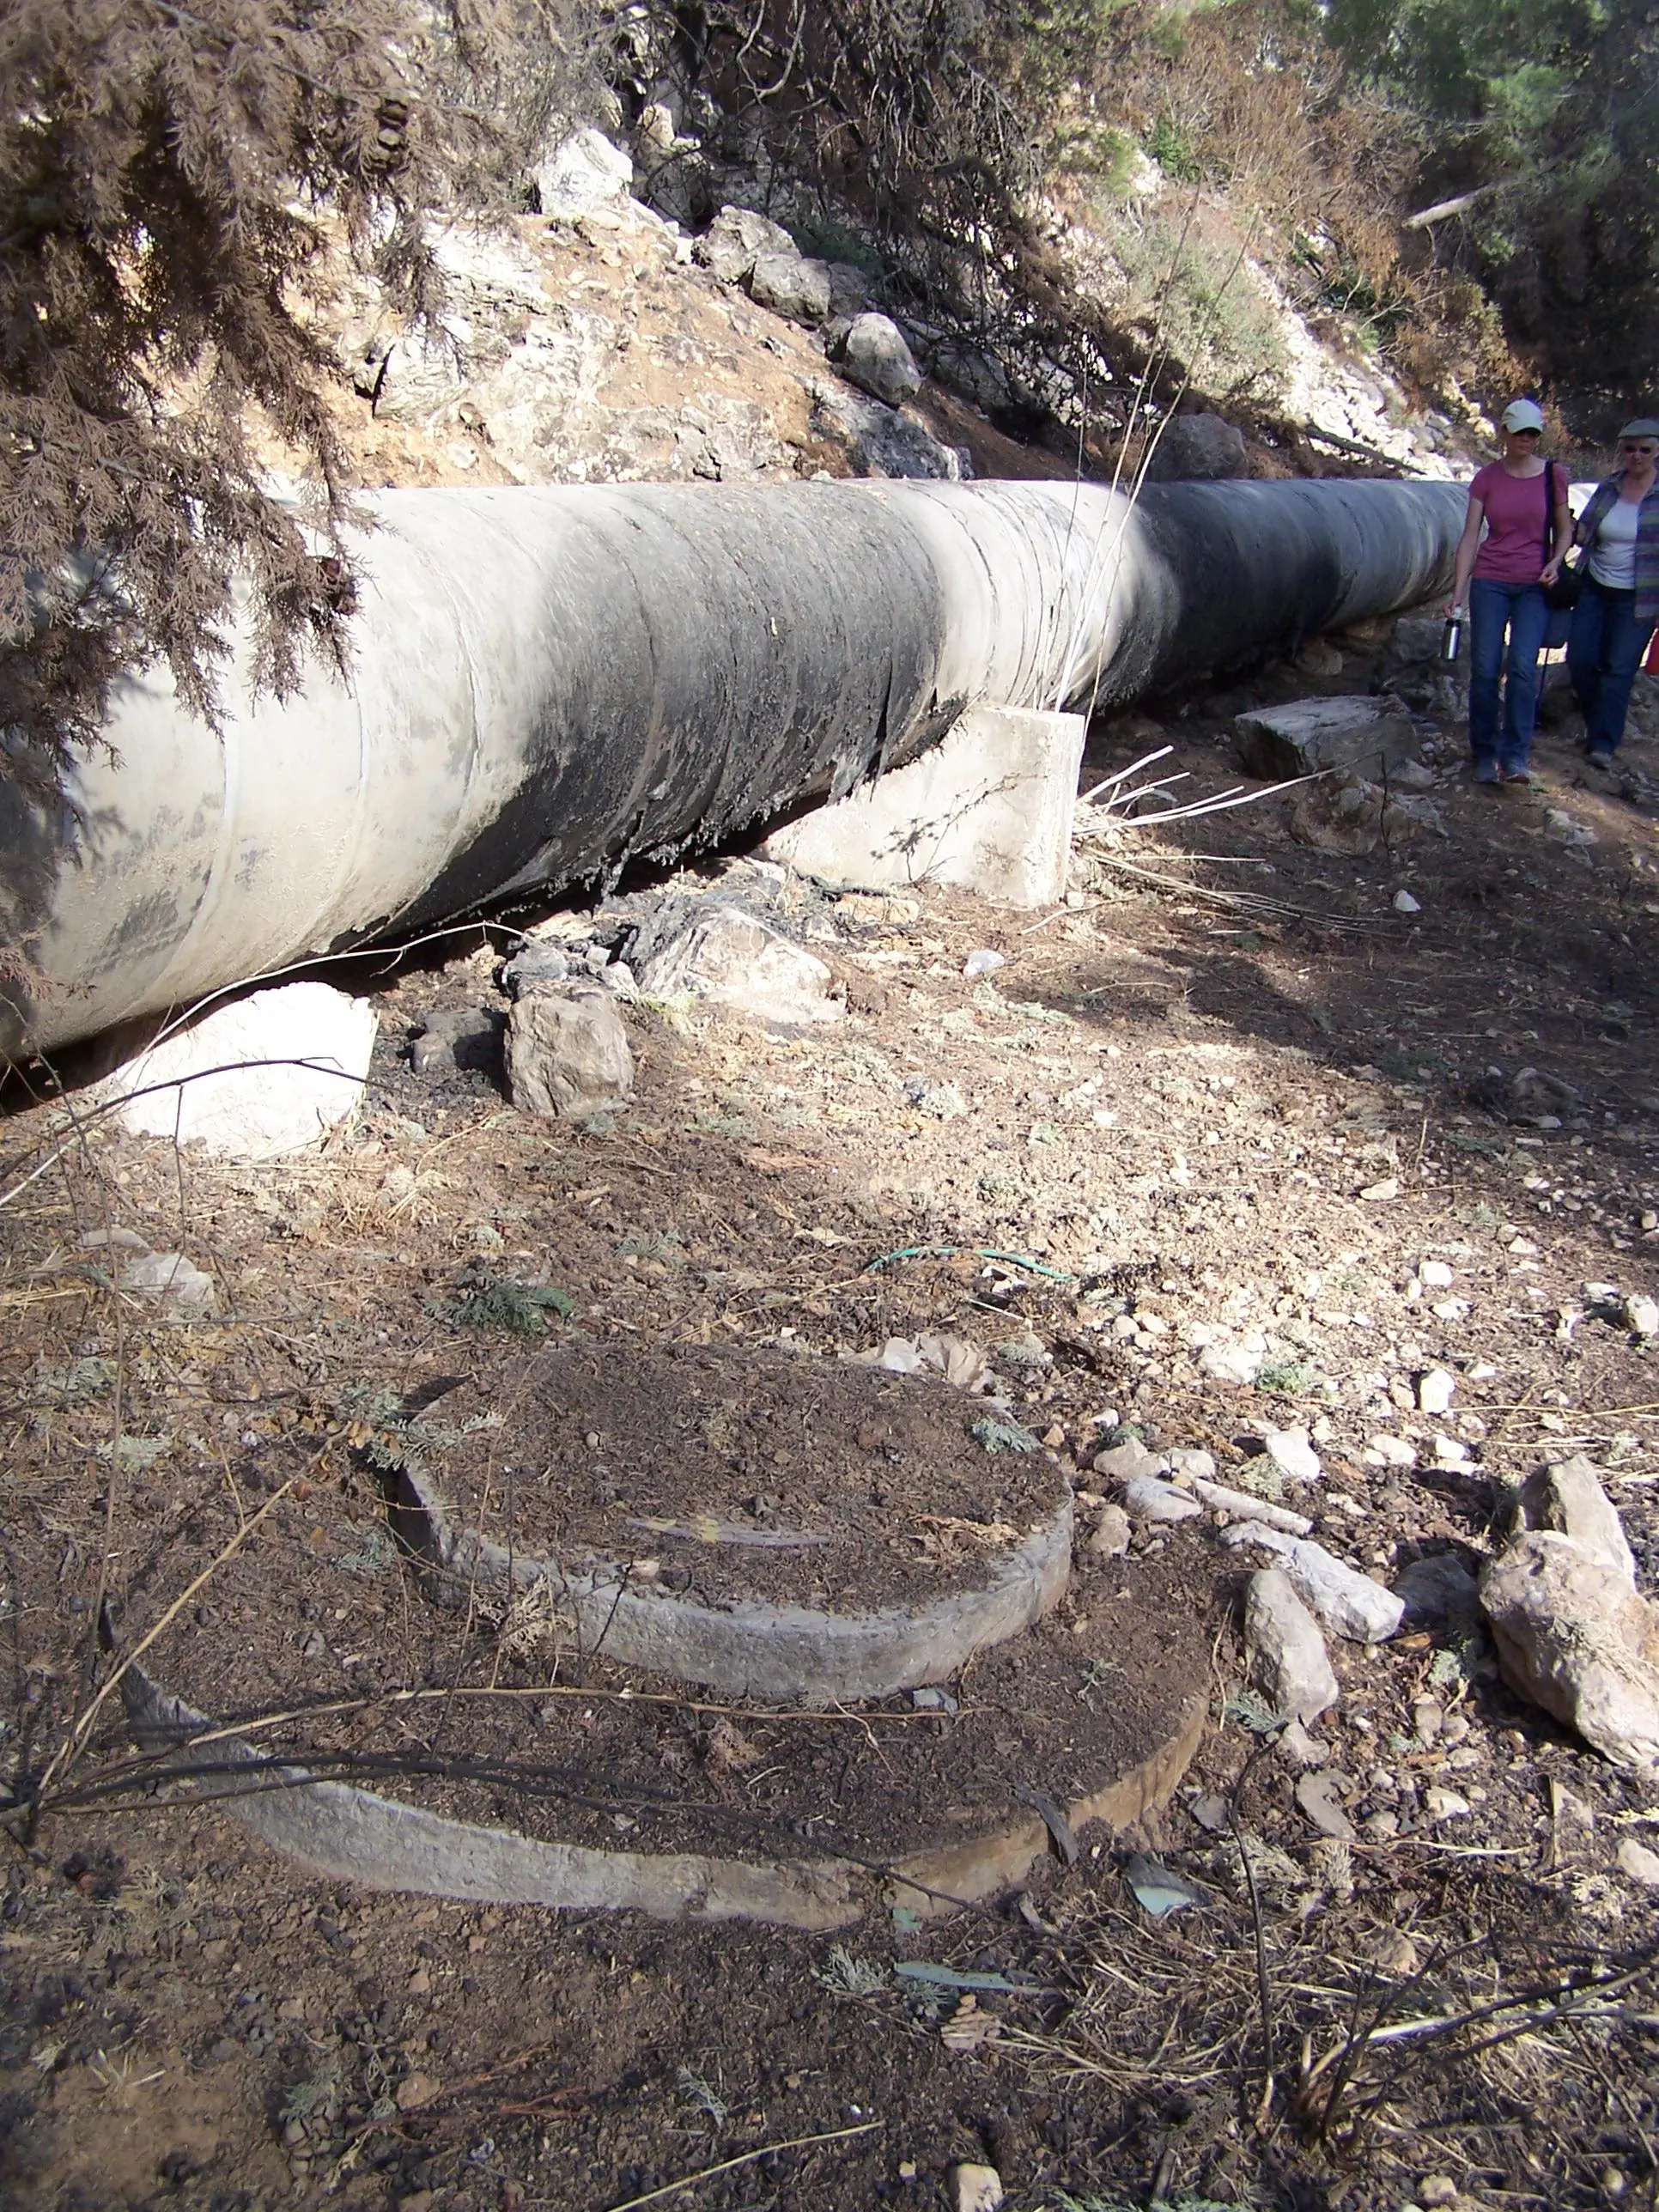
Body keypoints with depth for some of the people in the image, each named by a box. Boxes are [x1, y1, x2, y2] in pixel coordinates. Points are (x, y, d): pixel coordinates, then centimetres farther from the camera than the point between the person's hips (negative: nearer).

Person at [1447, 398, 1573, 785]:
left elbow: (1564, 530, 13)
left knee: (1522, 666, -15)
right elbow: (1470, 536, 2)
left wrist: (1555, 562, -8)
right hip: (1490, 581, 1)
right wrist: (1458, 591, -5)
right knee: (1485, 670, -4)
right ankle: (1485, 757, 7)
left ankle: (1515, 759, -14)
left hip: (1535, 585, 0)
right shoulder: (1487, 478, 3)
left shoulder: (1554, 476, 3)